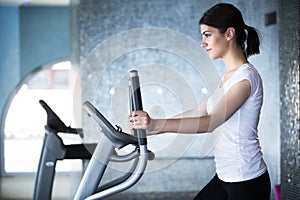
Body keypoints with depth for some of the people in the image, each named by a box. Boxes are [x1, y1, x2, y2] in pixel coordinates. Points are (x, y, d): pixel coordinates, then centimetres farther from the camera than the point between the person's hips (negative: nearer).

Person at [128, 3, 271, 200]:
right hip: (225, 177, 9)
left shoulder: (246, 76, -17)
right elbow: (198, 112, 16)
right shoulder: (229, 75, 13)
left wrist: (157, 124, -33)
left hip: (247, 182, -9)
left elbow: (210, 122, -26)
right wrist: (151, 126, 9)